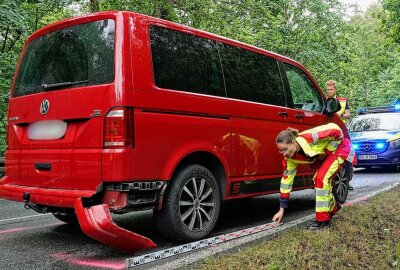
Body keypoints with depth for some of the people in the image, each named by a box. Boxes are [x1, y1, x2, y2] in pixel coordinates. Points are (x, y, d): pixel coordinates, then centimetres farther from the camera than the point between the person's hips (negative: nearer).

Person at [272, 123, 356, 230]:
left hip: (338, 147, -6)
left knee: (322, 178, -18)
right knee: (318, 179, 1)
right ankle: (332, 207, 29)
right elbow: (286, 179, -11)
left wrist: (327, 152, -22)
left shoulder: (309, 137, -38)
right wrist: (281, 210, -9)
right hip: (323, 154, 7)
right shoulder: (291, 157, -17)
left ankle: (323, 220, -9)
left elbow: (335, 130, -29)